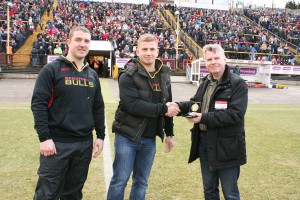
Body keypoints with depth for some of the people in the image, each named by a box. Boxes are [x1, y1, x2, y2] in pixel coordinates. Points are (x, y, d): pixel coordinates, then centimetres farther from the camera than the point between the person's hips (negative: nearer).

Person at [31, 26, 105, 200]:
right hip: (57, 143, -5)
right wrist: (44, 137, -16)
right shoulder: (52, 69, -6)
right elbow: (38, 104, -11)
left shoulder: (92, 74, 11)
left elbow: (98, 107, 15)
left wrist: (101, 135, 11)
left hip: (85, 143, 5)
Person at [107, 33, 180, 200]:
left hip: (149, 139, 5)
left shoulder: (164, 75, 7)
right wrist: (162, 109, -21)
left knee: (141, 182, 14)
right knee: (119, 181, 2)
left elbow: (168, 105, 13)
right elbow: (133, 105, -23)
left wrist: (169, 133, 12)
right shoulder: (128, 75, -11)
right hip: (127, 136, -5)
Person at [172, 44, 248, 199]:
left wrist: (204, 118, -25)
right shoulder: (205, 82, 11)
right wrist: (178, 106, -3)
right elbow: (196, 103, 18)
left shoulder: (238, 84, -13)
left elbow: (235, 114, -22)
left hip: (226, 145, -7)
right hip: (204, 141, 7)